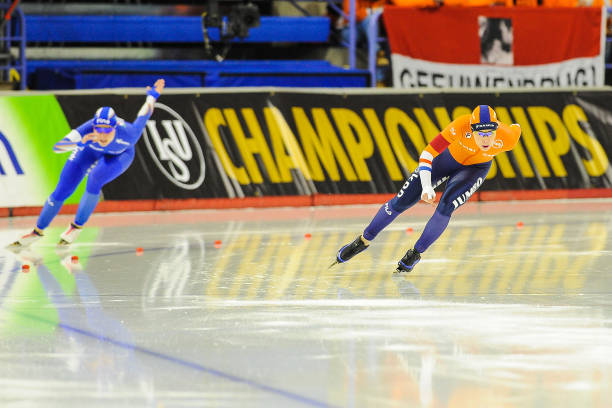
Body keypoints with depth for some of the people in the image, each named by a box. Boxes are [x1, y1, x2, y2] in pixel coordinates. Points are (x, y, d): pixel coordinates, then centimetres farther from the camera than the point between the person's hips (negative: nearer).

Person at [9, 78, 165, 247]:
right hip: (90, 150, 1)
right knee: (62, 191, 0)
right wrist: (80, 142, -67)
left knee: (94, 181, -28)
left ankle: (77, 227, -8)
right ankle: (37, 232, 20)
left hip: (120, 155, -1)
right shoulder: (86, 131, -41)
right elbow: (57, 147, -49)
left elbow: (143, 115, -21)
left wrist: (153, 95, -2)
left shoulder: (128, 135, -41)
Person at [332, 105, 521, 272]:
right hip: (446, 156, 0)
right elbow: (427, 154, -38)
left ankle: (416, 254, 1)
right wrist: (427, 187, -50)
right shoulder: (461, 126, -40)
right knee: (401, 202, 0)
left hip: (475, 168, 0)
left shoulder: (507, 137, -35)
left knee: (446, 206, -22)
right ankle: (363, 241, 21)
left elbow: (516, 129, -8)